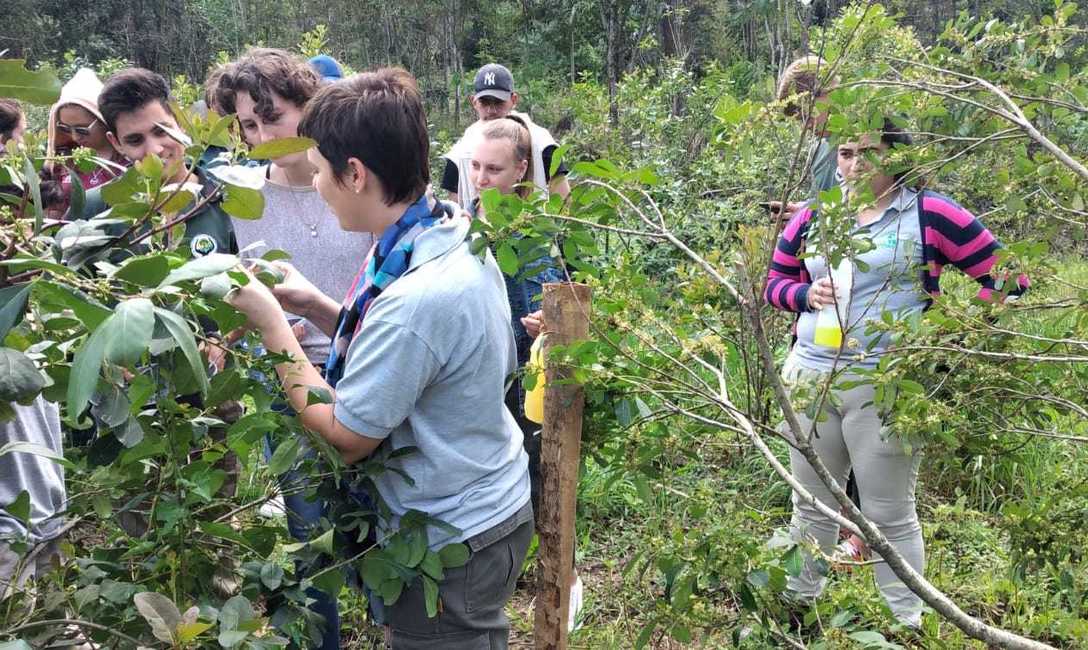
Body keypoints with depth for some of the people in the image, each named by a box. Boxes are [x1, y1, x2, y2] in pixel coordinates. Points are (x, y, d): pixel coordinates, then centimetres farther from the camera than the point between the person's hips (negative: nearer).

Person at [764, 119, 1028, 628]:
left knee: (889, 515, 6)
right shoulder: (813, 217, 7)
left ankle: (905, 623, 22)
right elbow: (775, 282, 16)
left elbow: (1006, 276, -2)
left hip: (886, 386, -4)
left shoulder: (929, 214, -6)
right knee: (811, 506, 17)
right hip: (810, 377, 4)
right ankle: (799, 605, 33)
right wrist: (806, 294, -6)